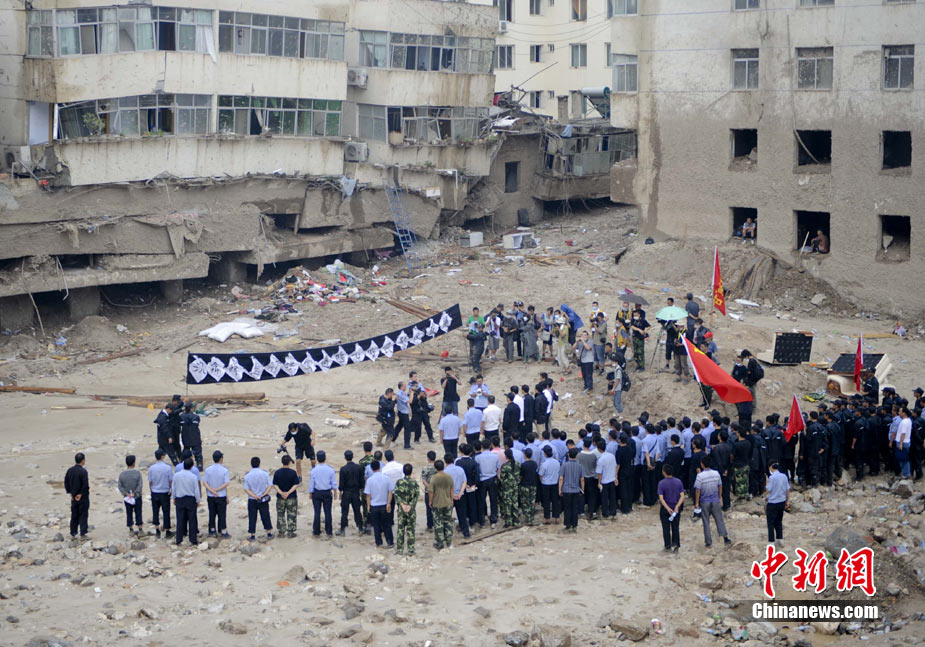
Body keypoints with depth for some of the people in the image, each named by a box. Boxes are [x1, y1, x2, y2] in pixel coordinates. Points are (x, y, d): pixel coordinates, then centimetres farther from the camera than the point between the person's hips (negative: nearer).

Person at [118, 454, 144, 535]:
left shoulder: (122, 474, -5)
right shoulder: (137, 473, -14)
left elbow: (120, 486, -6)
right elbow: (140, 485, -18)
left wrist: (126, 494, -11)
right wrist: (134, 494, -13)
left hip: (127, 498, 2)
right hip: (137, 497, -2)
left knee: (129, 513, 11)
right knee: (138, 513, 6)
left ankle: (131, 529, 17)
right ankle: (140, 529, 9)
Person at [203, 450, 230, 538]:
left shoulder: (208, 469, -3)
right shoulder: (224, 470, -12)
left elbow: (204, 482, -6)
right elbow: (226, 484, -16)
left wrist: (212, 491, -12)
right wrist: (217, 490, -11)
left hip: (210, 496, 3)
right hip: (221, 496, -3)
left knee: (212, 514, 14)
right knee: (222, 514, 4)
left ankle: (212, 531, 21)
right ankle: (223, 532, 7)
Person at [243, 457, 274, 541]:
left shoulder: (247, 476, -7)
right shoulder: (264, 474, -7)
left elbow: (246, 489, -10)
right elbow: (270, 486, -8)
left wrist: (255, 496, -12)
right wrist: (264, 494, -10)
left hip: (252, 500, -1)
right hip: (264, 500, 1)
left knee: (252, 518, 7)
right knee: (265, 516, 13)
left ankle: (252, 535, 10)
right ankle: (269, 533, 20)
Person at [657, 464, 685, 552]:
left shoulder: (661, 483, -15)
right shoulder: (678, 482, -6)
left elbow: (661, 498, -20)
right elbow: (682, 496, -11)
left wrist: (668, 508, -21)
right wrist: (677, 506, -16)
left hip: (665, 509, -2)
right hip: (676, 509, 2)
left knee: (666, 528, 10)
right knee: (675, 528, 14)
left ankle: (668, 546, 14)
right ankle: (676, 544, 10)